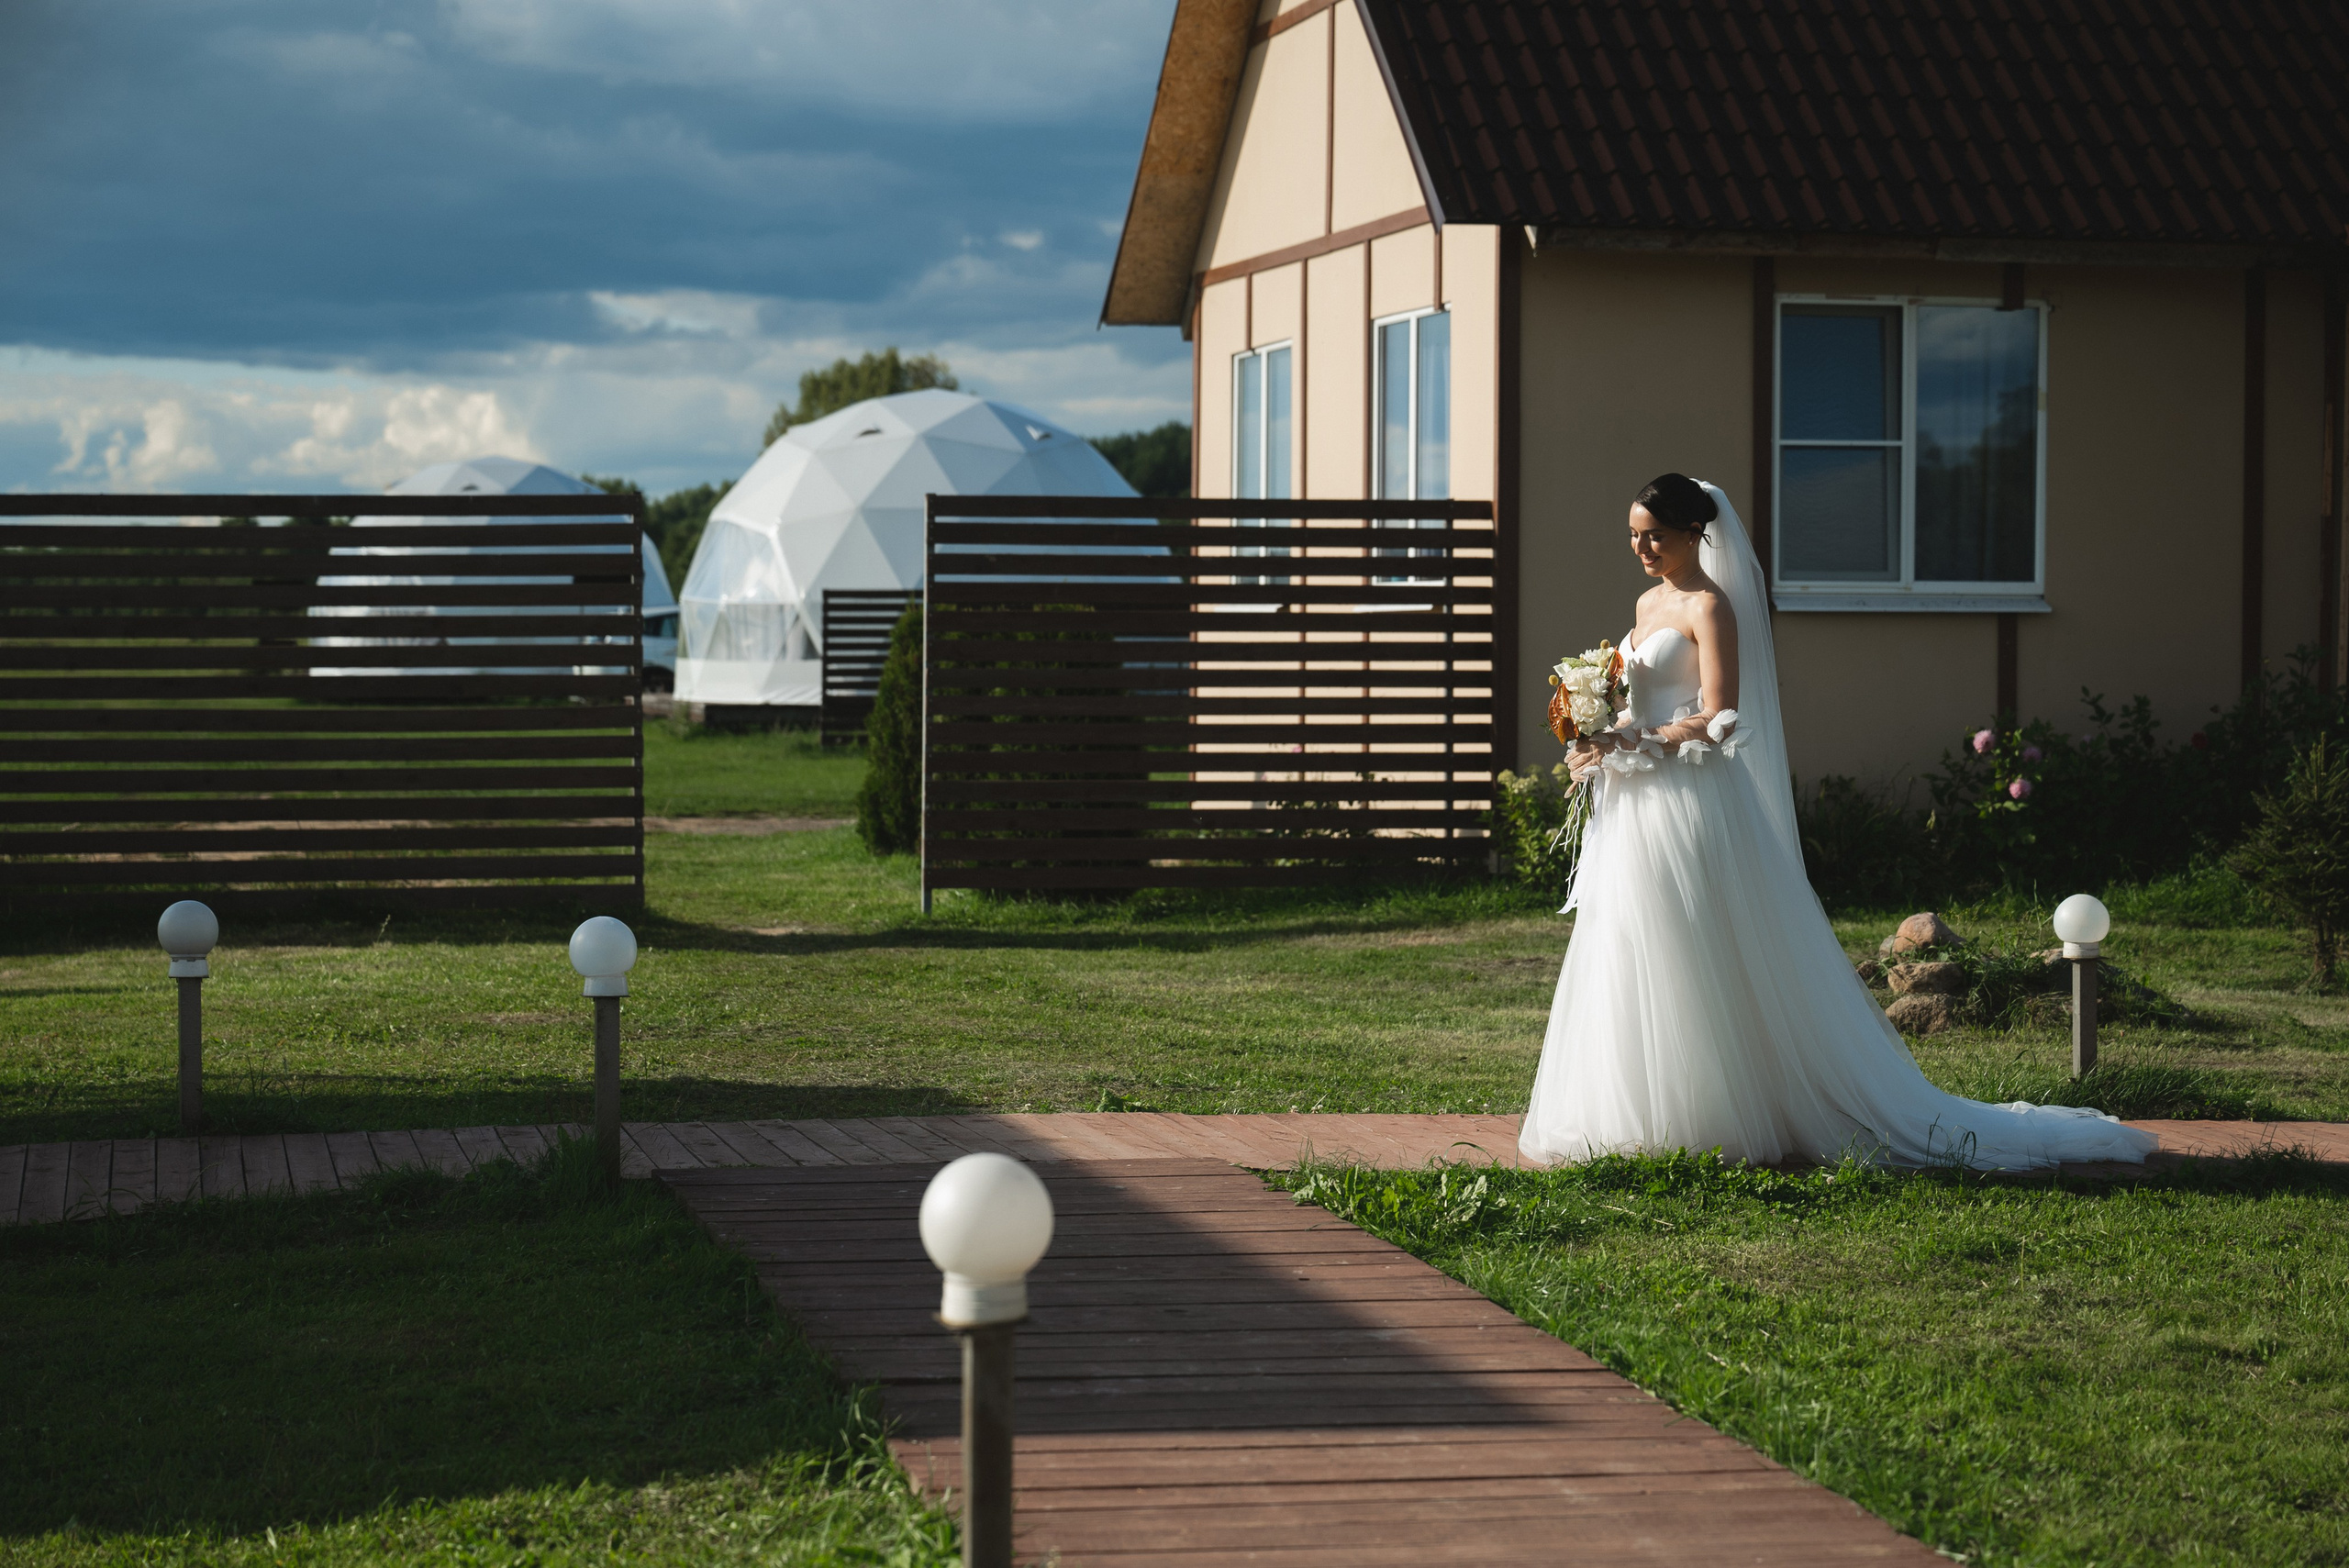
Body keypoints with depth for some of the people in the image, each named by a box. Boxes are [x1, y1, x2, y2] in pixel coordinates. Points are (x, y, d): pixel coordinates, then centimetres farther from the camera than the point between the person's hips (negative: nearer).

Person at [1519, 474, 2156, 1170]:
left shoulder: (1710, 608, -11)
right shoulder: (1649, 602, 15)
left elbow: (1714, 721, -19)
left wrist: (1626, 748, -19)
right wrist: (1604, 739, 3)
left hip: (1696, 803, -9)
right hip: (1642, 809, 9)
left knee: (1700, 972, -5)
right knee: (1640, 965, 10)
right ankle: (1657, 1118, 17)